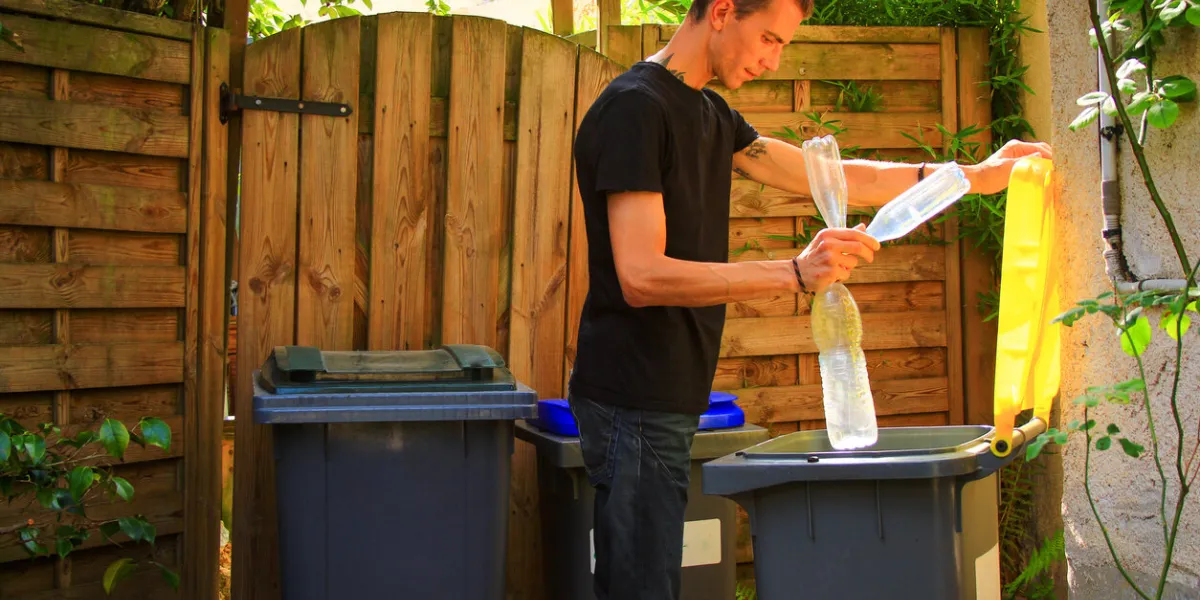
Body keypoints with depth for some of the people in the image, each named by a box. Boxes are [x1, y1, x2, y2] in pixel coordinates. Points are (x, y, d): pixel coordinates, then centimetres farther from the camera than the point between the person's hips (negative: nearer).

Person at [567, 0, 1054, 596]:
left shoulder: (710, 115, 16)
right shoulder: (635, 106, -13)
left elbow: (829, 178, 19)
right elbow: (640, 276, -21)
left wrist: (976, 176, 17)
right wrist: (796, 274, -26)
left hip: (669, 398, 9)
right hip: (634, 399, -9)